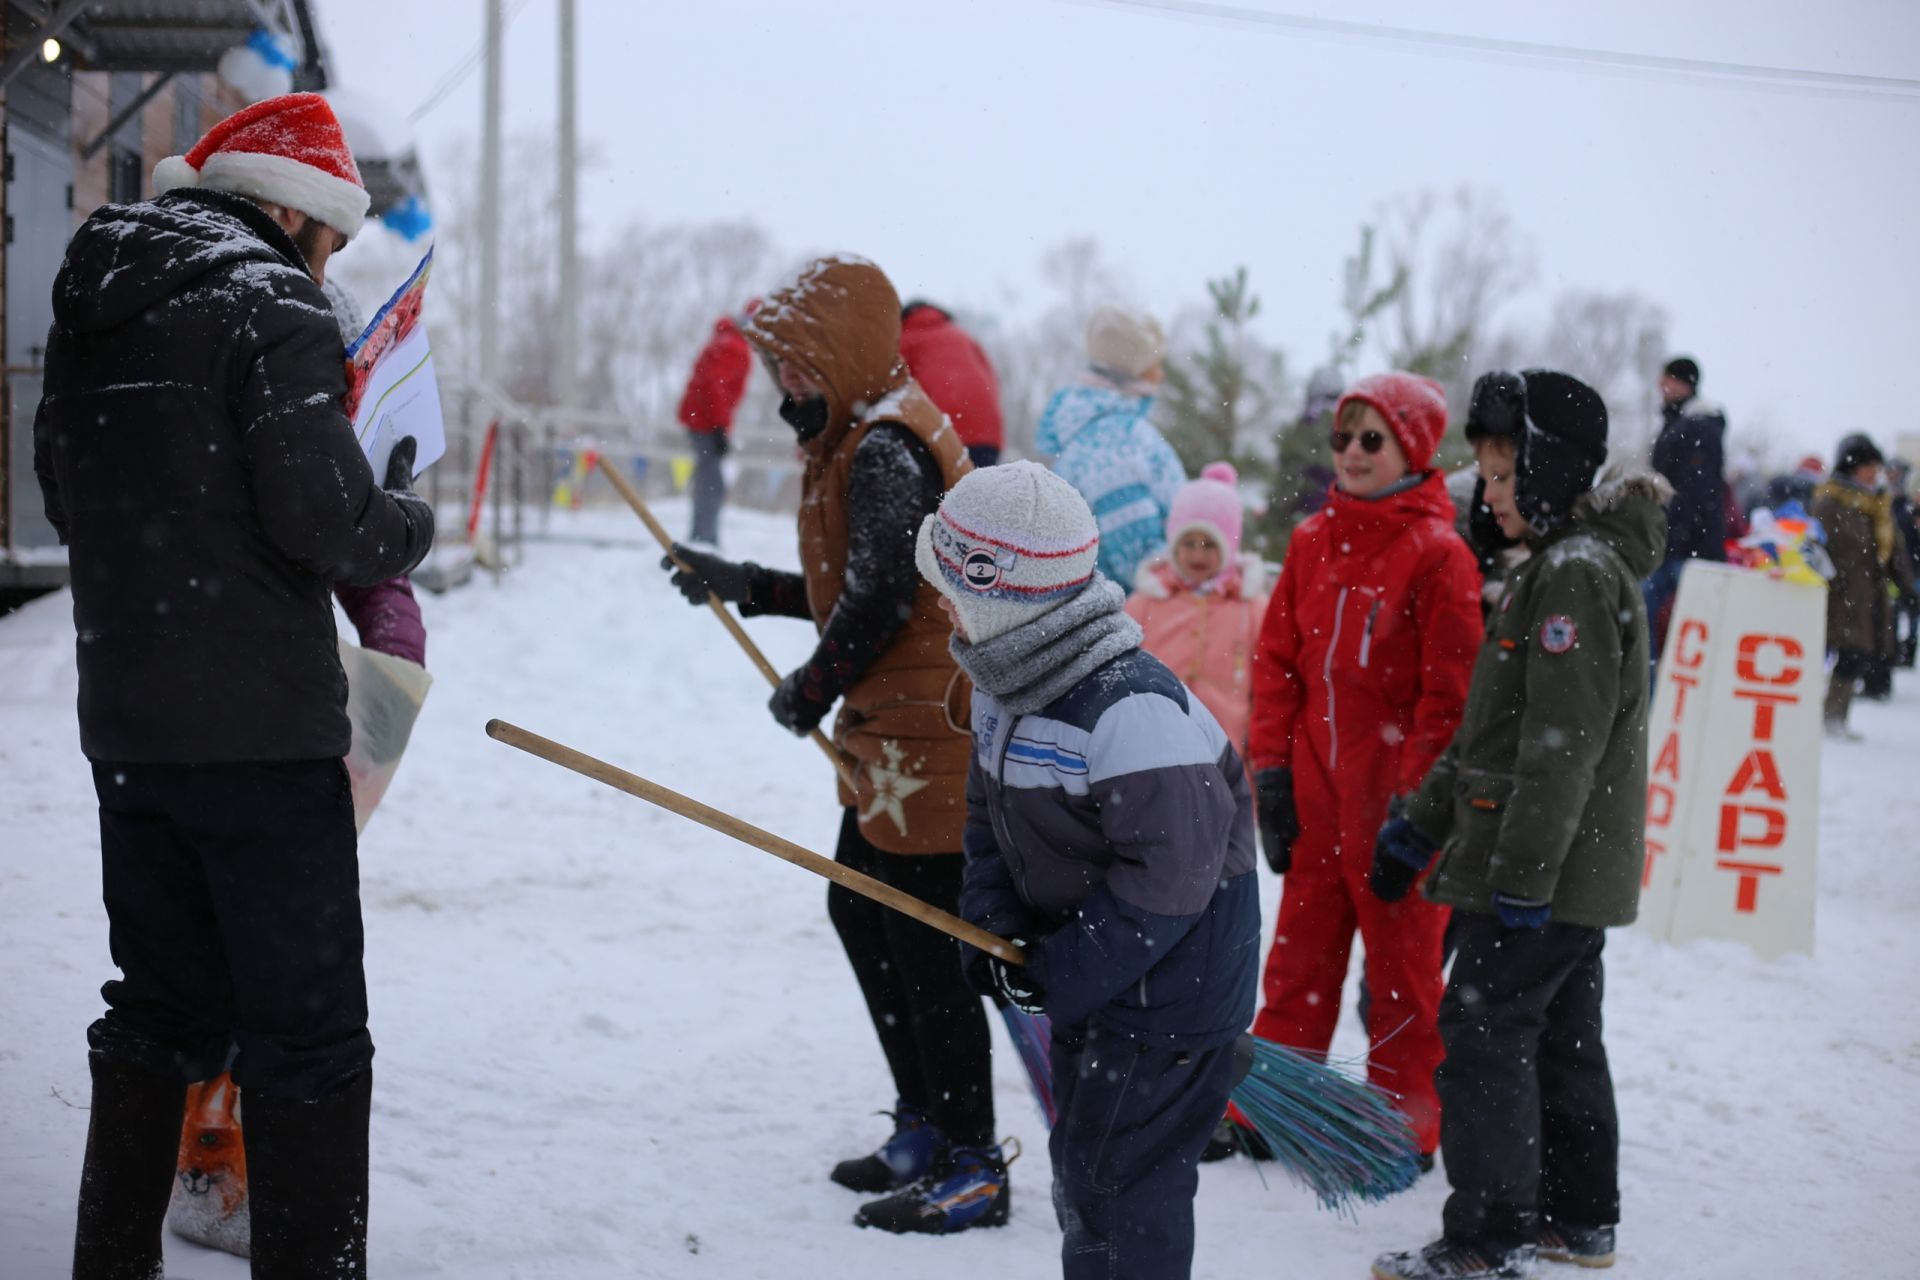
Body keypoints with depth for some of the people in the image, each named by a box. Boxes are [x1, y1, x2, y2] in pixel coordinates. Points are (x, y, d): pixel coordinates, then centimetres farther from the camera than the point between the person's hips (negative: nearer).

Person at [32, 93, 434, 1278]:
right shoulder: (274, 304, -11)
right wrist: (406, 519, 1)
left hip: (126, 723, 8)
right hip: (261, 729, -8)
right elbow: (322, 514, -18)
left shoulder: (92, 314, 13)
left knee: (165, 1008, 19)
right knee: (308, 1030, -1)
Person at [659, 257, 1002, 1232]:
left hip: (930, 730, -11)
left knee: (925, 944, -6)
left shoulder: (887, 446, -17)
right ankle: (925, 1125, 30)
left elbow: (881, 599, -24)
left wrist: (809, 692, -10)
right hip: (891, 729, 11)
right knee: (859, 910, 19)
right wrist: (743, 587, 20)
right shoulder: (865, 440, 16)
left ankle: (973, 1169, 3)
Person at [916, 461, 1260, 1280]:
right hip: (1087, 976, 9)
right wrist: (994, 923, -7)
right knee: (1082, 1174, 21)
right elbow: (990, 814, 11)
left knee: (1113, 1185, -3)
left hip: (1165, 991, -9)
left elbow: (1166, 880, -28)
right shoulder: (1003, 685, 2)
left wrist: (1059, 973, -22)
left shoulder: (1132, 710, -29)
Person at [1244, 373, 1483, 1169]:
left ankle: (1405, 1129, 17)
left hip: (1395, 802, -5)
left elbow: (1448, 692, -12)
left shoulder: (1438, 554, -10)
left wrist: (1414, 802, -15)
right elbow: (1277, 660, 11)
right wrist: (1272, 767, 5)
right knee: (1298, 958, 14)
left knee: (1402, 972, 6)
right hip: (1316, 794, 5)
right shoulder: (1313, 542, 8)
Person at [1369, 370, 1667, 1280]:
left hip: (1546, 872, -10)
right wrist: (1421, 826, 20)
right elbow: (1491, 728, 20)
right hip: (1577, 870, 10)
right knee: (1559, 1037, 17)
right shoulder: (1559, 565, 16)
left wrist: (1520, 874, -25)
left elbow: (1564, 743, -24)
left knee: (1484, 1035, -7)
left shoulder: (1580, 573, -18)